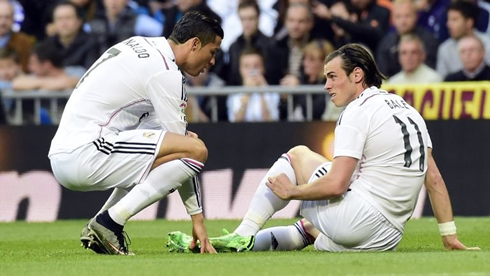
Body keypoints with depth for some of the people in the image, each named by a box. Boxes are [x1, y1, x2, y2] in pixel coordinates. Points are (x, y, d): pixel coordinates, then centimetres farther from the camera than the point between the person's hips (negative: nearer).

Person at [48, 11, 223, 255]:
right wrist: (197, 217, -3)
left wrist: (178, 132, 17)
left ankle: (97, 229, 13)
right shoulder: (165, 71, -8)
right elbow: (183, 150, -7)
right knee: (197, 150, -15)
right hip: (85, 155, -10)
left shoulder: (140, 45, 18)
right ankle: (110, 222, -15)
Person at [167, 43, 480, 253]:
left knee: (298, 154, 12)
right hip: (389, 238, 8)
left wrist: (292, 191, -3)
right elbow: (434, 177, 13)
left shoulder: (358, 111, -9)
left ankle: (243, 234, 5)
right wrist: (449, 234, 15)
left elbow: (336, 184, -17)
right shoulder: (408, 108, 15)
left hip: (357, 219, -8)